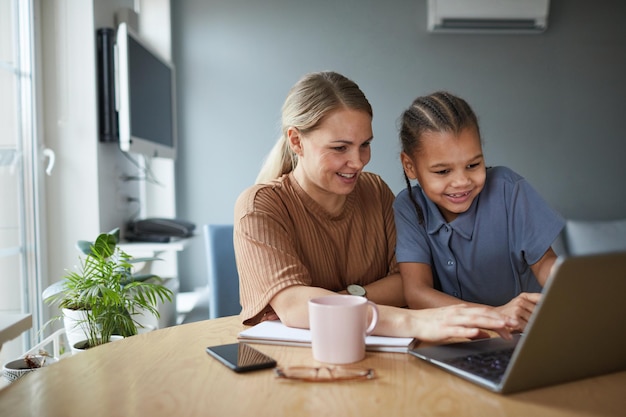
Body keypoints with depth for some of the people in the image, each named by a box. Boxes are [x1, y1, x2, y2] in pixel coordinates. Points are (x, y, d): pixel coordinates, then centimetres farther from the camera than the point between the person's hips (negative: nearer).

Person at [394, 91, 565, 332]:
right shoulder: (409, 207, -11)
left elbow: (544, 262, -4)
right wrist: (495, 315, -32)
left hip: (519, 339, 0)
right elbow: (416, 292, -18)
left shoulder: (508, 191, -13)